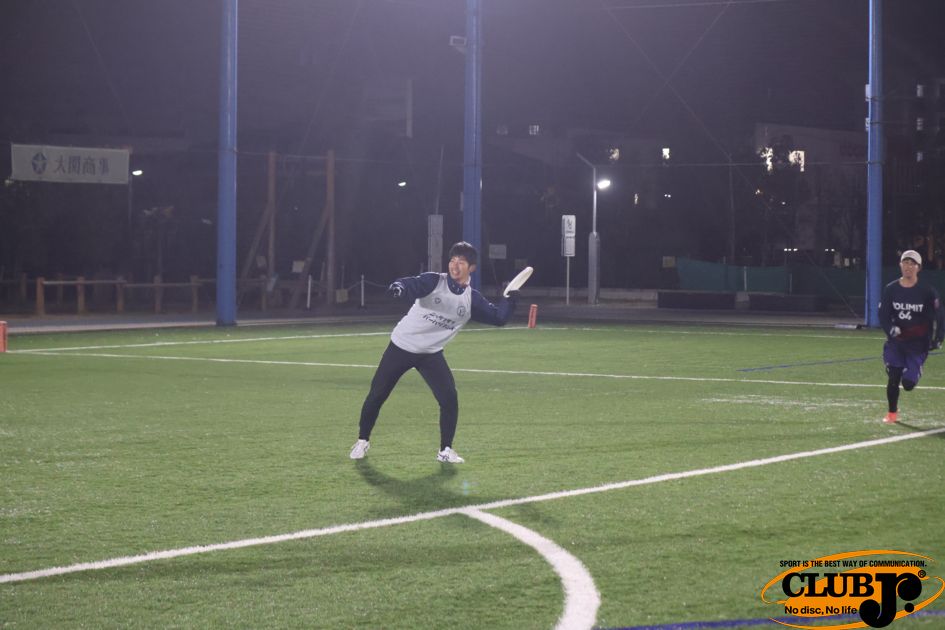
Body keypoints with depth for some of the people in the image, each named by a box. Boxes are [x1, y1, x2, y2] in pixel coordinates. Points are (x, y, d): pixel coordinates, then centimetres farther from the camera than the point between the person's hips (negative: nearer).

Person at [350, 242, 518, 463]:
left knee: (449, 399, -13)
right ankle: (362, 441, 24)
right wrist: (398, 287, -54)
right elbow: (411, 285, -32)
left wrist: (511, 297, -11)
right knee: (377, 395, 3)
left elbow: (499, 318, 0)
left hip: (431, 354, 2)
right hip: (401, 346, -2)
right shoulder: (434, 281, -14)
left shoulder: (472, 299, -3)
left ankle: (445, 450, 3)